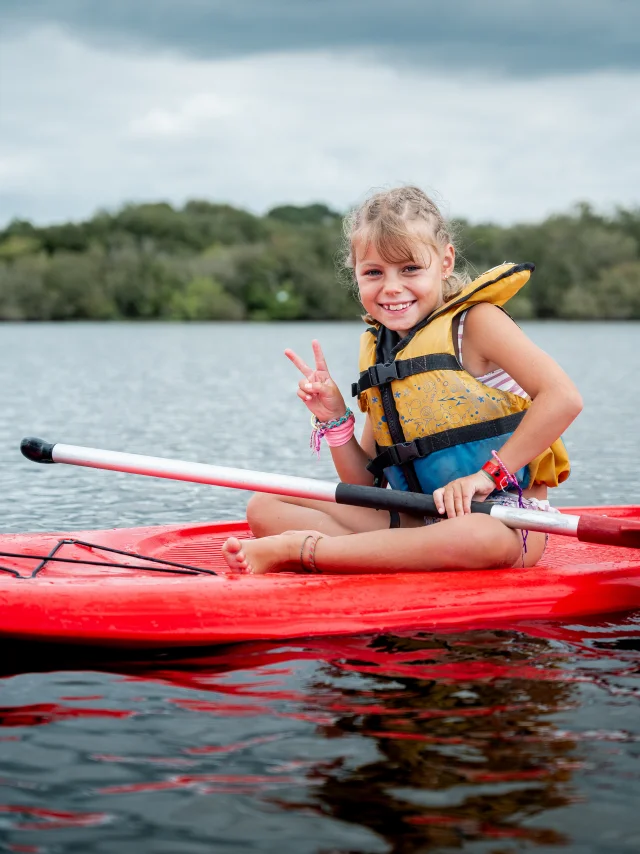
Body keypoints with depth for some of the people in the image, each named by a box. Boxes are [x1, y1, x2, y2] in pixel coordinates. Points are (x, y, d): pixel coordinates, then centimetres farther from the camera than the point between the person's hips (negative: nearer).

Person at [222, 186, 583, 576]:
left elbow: (564, 398, -19)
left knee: (477, 537, -44)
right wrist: (335, 419, -5)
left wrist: (487, 473, -20)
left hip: (504, 520, -6)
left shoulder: (473, 322, -6)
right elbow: (367, 484, 12)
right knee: (265, 508, -5)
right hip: (417, 521, 6)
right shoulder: (376, 350, 11)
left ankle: (298, 551, -32)